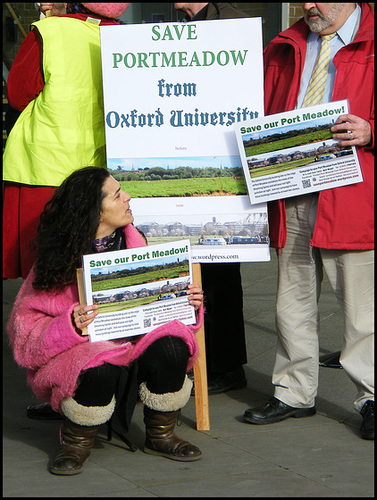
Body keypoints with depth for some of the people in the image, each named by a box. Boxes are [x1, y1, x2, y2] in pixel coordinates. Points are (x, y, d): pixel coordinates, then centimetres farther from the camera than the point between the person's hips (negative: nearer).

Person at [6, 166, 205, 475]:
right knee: (100, 368, -38)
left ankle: (161, 437, -2)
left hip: (134, 340, 4)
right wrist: (70, 326, -30)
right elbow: (25, 331, -11)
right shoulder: (61, 260, -9)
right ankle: (76, 444, -7)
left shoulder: (133, 242, 5)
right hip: (82, 348, -4)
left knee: (170, 348, -27)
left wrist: (189, 303, -9)